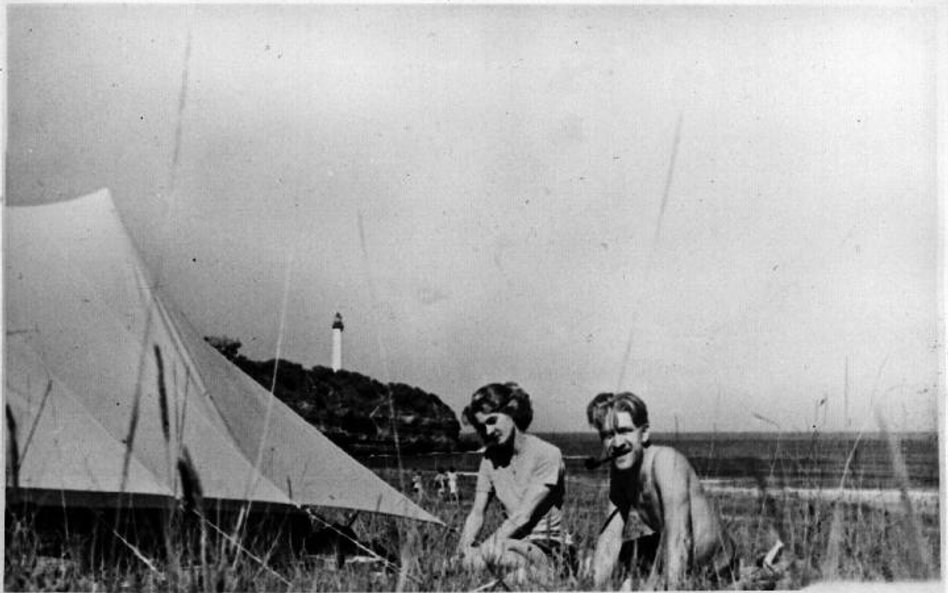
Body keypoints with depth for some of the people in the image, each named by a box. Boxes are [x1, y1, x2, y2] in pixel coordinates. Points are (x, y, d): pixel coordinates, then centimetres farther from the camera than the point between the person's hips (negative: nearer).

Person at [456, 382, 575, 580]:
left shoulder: (547, 454, -12)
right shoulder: (490, 459, 8)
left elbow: (523, 515, -19)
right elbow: (476, 514, 3)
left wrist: (485, 547, -27)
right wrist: (465, 546, -18)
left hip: (549, 552, -6)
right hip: (516, 544, 6)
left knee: (492, 552, -35)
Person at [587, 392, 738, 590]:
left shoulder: (666, 461, -28)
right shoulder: (619, 469, -4)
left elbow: (678, 540, -36)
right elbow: (610, 536, -3)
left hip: (711, 568, -7)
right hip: (667, 553, 7)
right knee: (594, 563, 8)